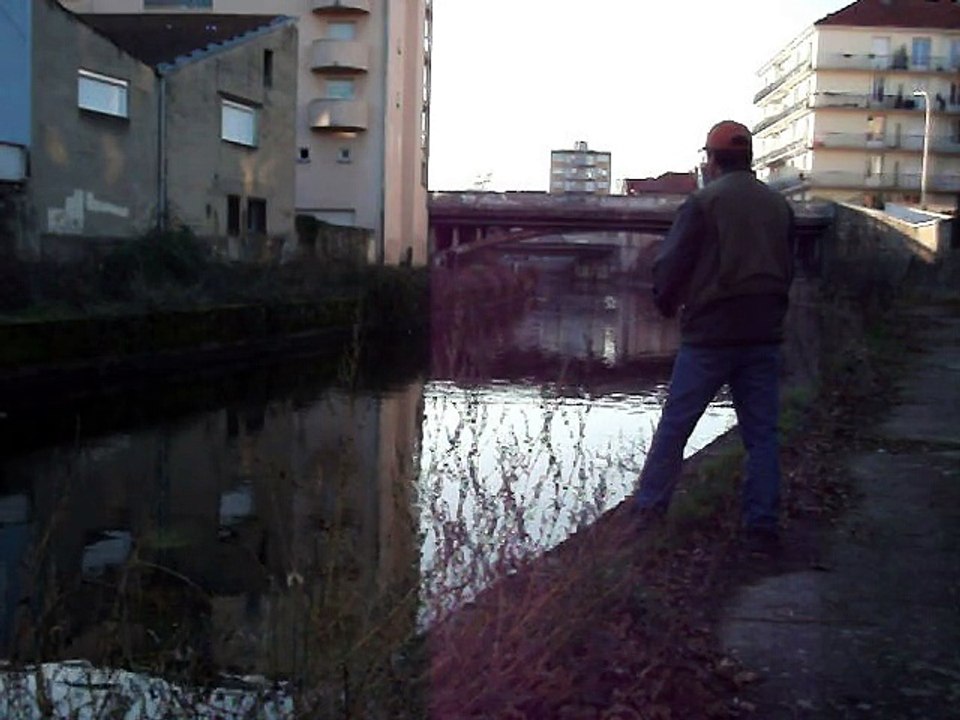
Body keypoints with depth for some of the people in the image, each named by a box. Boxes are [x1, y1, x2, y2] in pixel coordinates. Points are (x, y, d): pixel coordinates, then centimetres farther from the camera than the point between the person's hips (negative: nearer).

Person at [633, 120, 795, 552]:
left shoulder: (704, 201, -7)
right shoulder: (779, 205, 9)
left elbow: (670, 264, -8)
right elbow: (788, 268, 15)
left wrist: (667, 304, 9)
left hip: (711, 333, -4)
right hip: (764, 336, 4)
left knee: (675, 423, 7)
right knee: (762, 432, 7)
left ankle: (650, 507, 15)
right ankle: (763, 525, 8)